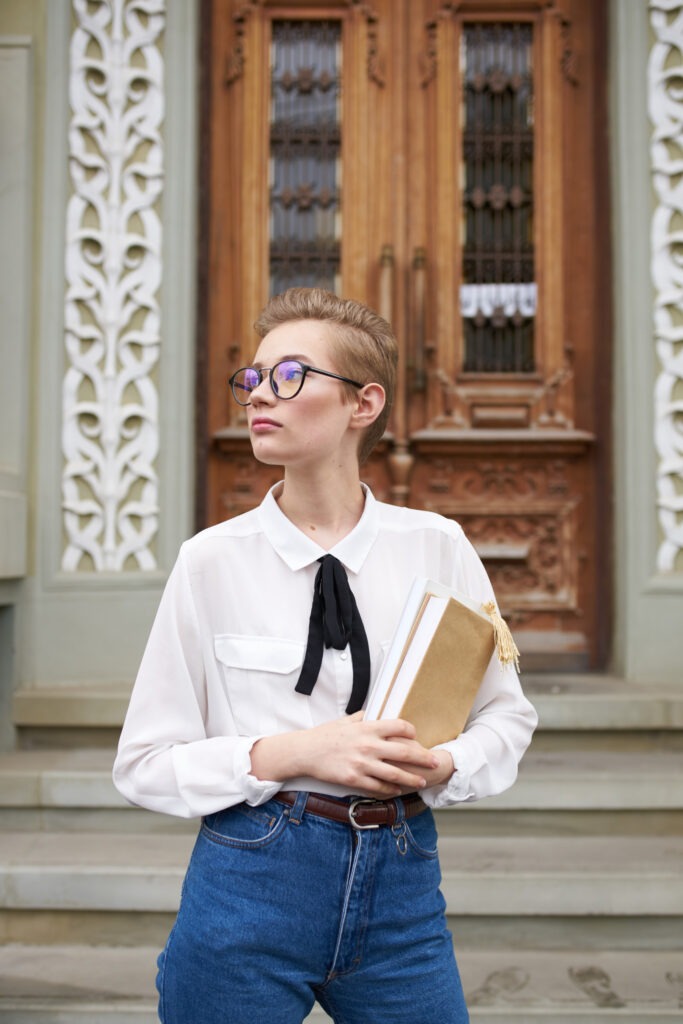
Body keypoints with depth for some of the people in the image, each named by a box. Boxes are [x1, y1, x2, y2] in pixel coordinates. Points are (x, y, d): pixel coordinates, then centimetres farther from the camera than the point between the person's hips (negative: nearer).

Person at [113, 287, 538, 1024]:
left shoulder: (438, 547, -1)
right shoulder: (212, 561, -5)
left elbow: (506, 715, 8)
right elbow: (144, 765, -3)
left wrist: (443, 767, -13)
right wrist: (291, 753, -17)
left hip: (402, 882, 2)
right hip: (250, 880, -1)